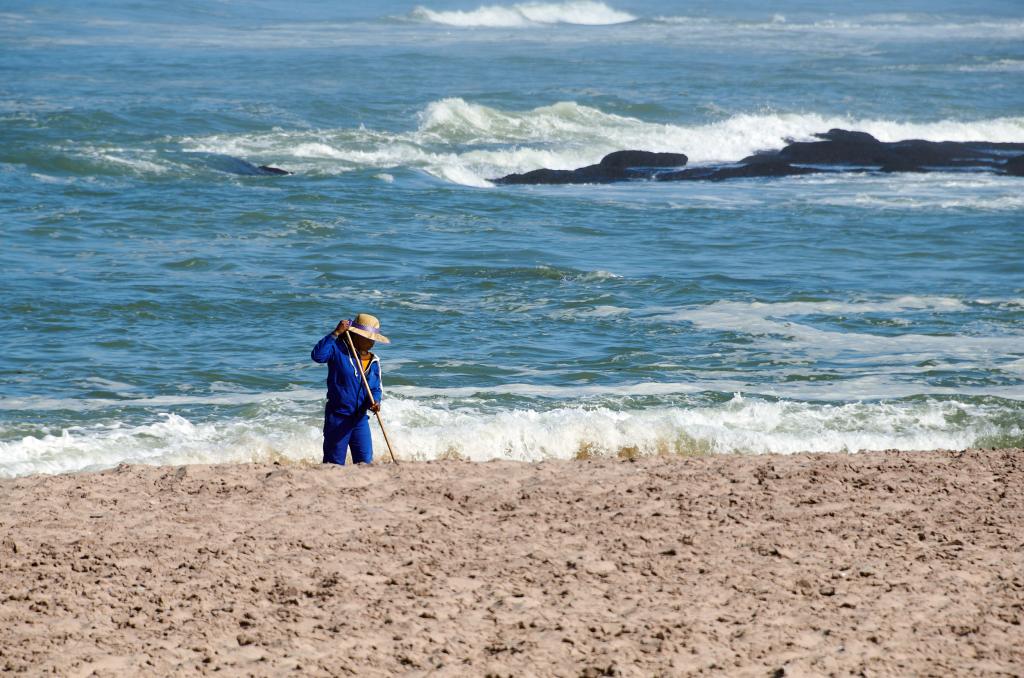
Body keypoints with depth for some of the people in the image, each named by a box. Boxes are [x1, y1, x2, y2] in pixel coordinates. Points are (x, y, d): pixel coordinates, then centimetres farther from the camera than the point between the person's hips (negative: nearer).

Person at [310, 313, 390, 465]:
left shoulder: (373, 361, 8)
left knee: (365, 461, 0)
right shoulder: (338, 350, -9)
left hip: (360, 418, 5)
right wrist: (335, 334, -26)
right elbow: (317, 355, -26)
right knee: (335, 463, 1)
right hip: (338, 417, -5)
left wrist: (374, 402, -12)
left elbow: (376, 388, 11)